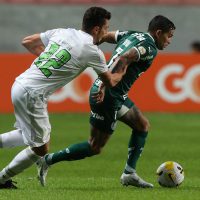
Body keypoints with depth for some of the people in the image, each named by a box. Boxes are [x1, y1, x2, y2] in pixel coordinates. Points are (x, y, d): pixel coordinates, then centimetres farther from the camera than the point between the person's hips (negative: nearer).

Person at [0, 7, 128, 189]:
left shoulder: (61, 32, 12)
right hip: (33, 94, -8)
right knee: (40, 149, 5)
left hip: (20, 84, 8)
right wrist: (122, 73, 31)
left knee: (30, 136, 26)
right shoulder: (93, 51, -5)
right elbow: (110, 81, 10)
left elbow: (27, 42, 22)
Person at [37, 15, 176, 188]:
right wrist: (104, 87, -34)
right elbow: (124, 59, -28)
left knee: (143, 125, 16)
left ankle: (129, 174, 15)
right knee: (95, 147, 0)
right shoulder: (150, 48, -13)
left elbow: (103, 36, 13)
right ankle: (48, 161, 6)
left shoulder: (132, 35, 13)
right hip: (108, 96, -10)